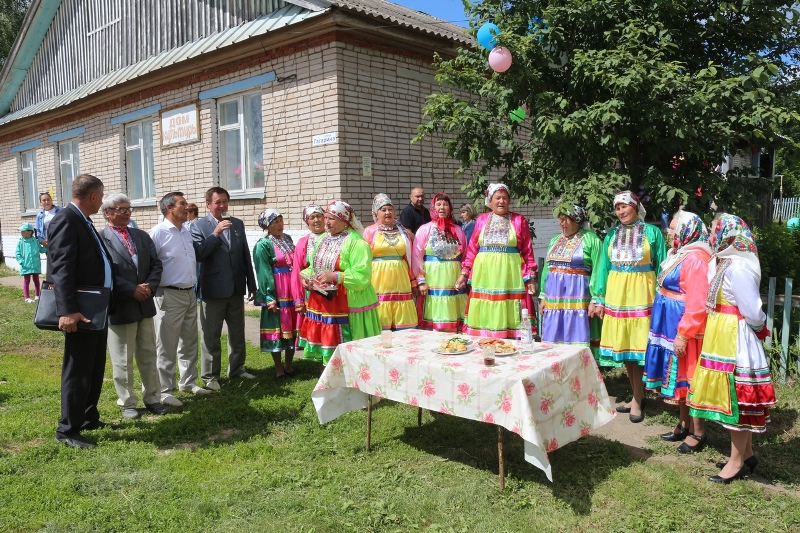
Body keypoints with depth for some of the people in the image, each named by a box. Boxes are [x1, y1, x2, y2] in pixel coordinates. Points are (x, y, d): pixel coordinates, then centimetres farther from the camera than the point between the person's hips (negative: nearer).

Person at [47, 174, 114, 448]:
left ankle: (89, 419, 30)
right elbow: (61, 268, -24)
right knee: (77, 370, -1)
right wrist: (67, 310, -30)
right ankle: (67, 430, 10)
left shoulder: (83, 221, 15)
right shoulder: (66, 219, -16)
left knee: (95, 369, 17)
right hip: (81, 311, -10)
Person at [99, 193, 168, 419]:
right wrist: (132, 290, -18)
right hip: (119, 308, -6)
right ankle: (127, 403, 19)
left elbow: (156, 264, 7)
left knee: (149, 355, 13)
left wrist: (149, 287, -10)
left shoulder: (142, 236, 10)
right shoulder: (100, 239, -10)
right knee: (123, 360, 6)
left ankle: (152, 398, 25)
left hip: (145, 305, 6)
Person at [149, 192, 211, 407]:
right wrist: (155, 288, -10)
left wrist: (194, 287, 14)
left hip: (190, 294, 8)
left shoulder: (187, 231, 10)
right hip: (169, 296, -7)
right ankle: (165, 390, 11)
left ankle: (188, 382, 29)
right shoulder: (158, 232, -12)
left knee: (189, 342, 16)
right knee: (166, 346, 1)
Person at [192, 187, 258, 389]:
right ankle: (210, 376, 17)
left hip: (236, 288, 4)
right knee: (211, 335, 6)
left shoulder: (238, 224, 8)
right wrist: (216, 233, -22)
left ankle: (237, 368, 30)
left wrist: (252, 284, 9)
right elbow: (198, 255, -15)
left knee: (237, 332, 15)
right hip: (213, 289, -4)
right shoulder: (199, 225, -4)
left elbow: (246, 255, 9)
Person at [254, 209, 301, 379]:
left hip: (293, 289, 6)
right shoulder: (263, 245, -7)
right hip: (276, 291, -6)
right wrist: (270, 298, -17)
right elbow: (264, 273, -12)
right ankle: (279, 368, 12)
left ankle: (288, 365, 22)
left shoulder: (287, 239, 12)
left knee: (292, 326, 10)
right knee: (277, 327, 1)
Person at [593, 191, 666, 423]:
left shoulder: (652, 232, 1)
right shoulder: (611, 235, 11)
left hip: (641, 295, -4)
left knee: (639, 346, -2)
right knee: (622, 346, 7)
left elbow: (661, 267, 1)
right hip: (616, 295, 4)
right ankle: (637, 396, 21)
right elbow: (604, 268, 12)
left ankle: (637, 400, 8)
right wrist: (600, 299, 7)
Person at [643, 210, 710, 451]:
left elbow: (697, 303, -24)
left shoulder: (696, 259, -19)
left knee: (688, 378, 0)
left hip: (684, 328, -10)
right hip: (671, 326, 10)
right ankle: (684, 425, 28)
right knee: (678, 377, 16)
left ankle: (698, 433, 13)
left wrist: (684, 334, -24)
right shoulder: (680, 253, 12)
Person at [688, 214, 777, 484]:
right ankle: (746, 453, 29)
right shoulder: (729, 263, 10)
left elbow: (753, 312, -20)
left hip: (735, 342, -10)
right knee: (736, 400, 17)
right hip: (726, 340, 10)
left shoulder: (737, 268, -21)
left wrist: (759, 325, -2)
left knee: (736, 400, 1)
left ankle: (737, 462, 13)